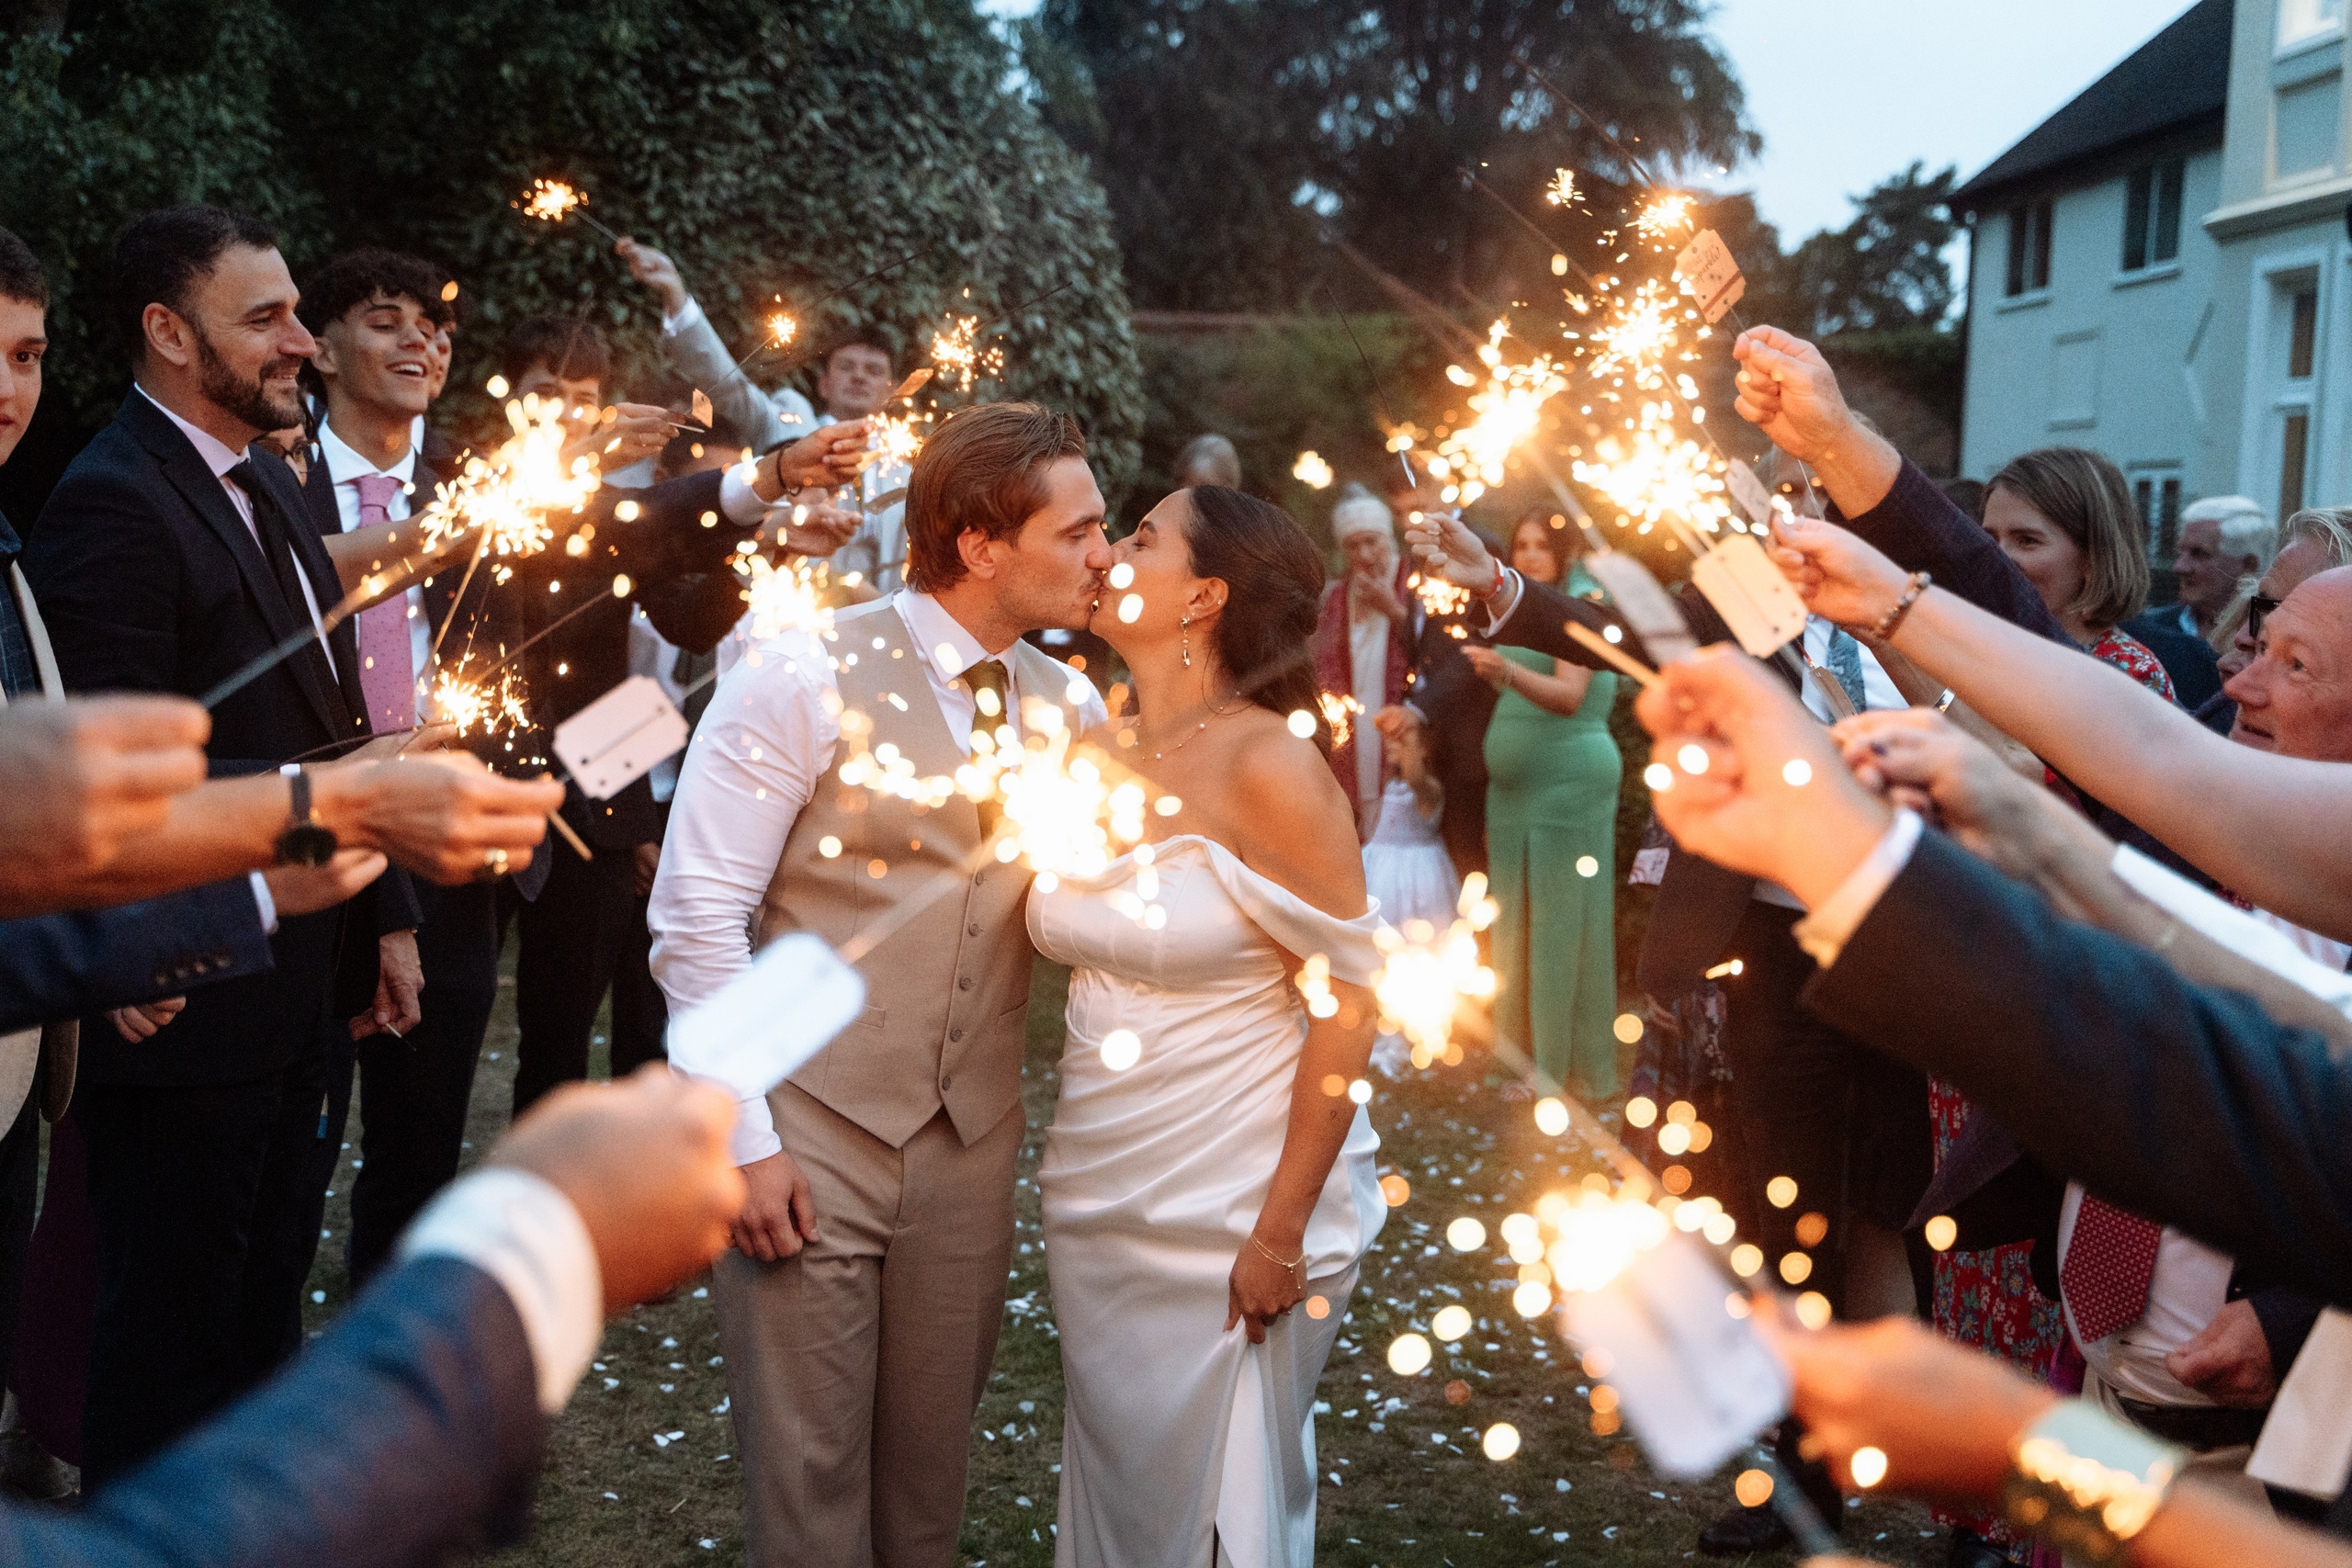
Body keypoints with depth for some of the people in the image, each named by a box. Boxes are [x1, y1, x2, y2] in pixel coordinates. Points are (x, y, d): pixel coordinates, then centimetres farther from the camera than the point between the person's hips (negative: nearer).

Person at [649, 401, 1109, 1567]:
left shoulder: (1071, 709, 6)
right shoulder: (806, 675, -11)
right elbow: (696, 915, -11)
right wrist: (745, 1139, -13)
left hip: (971, 1151, 5)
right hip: (807, 1137, -4)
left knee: (930, 1471, 15)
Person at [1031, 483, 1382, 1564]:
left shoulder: (1269, 766, -16)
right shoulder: (1088, 757, 4)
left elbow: (1347, 1005, -16)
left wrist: (1284, 1233, -16)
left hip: (1232, 1209, -6)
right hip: (1099, 1193, 6)